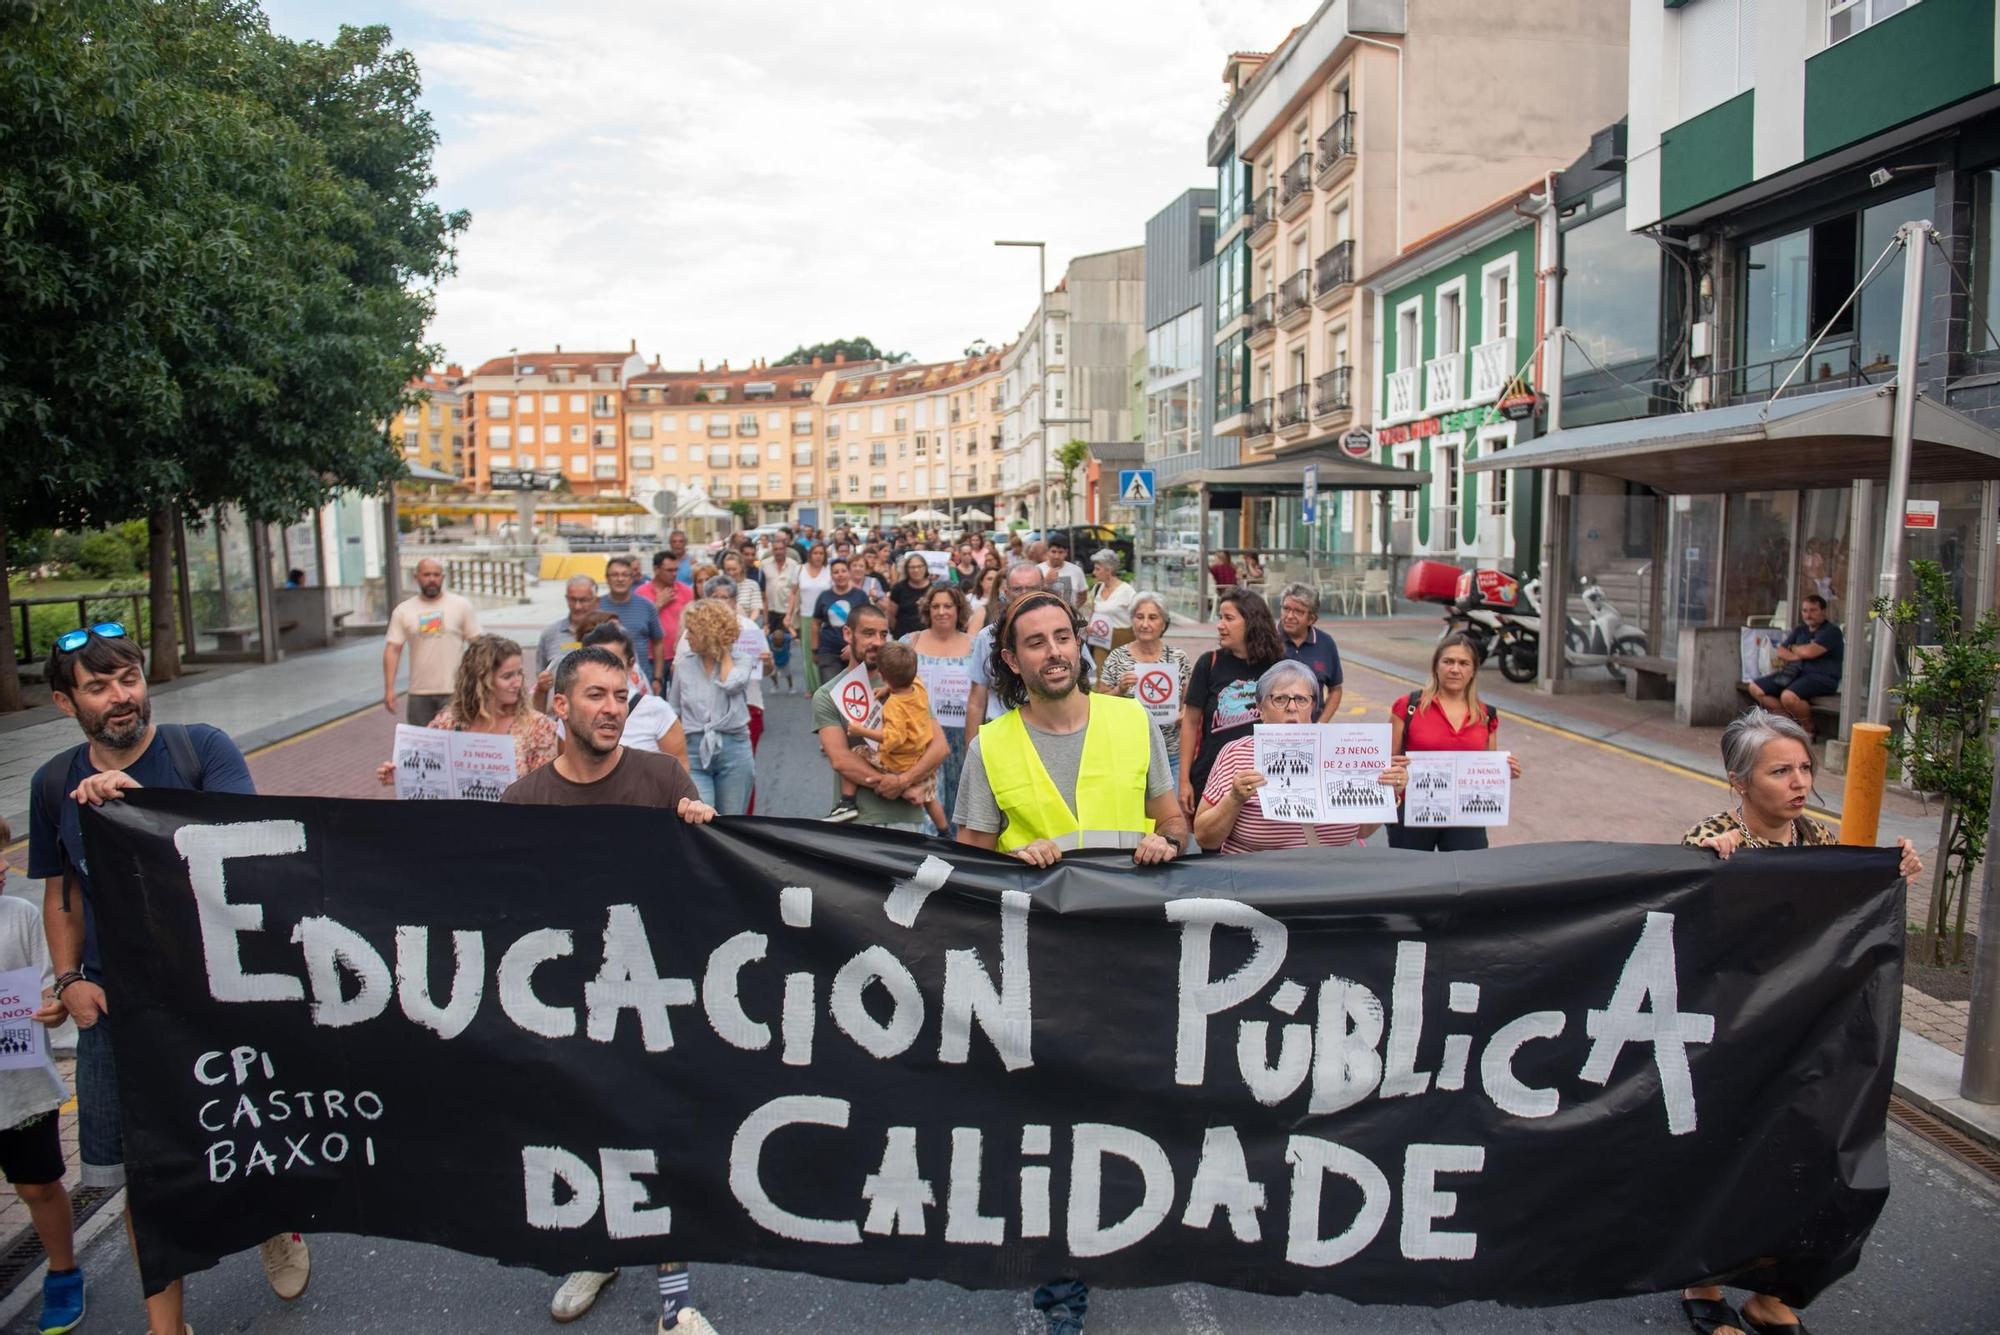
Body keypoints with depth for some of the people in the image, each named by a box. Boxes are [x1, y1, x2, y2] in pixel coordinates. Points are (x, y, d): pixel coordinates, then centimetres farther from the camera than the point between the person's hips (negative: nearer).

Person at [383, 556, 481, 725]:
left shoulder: (461, 605, 1)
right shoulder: (403, 610, 5)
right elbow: (392, 650, 2)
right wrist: (389, 688, -6)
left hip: (455, 692, -2)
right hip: (419, 693, 2)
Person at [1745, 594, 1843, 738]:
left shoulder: (1831, 631, -6)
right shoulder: (1799, 630, 19)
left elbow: (1809, 652, -19)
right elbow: (1780, 652, 13)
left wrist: (1793, 648, 3)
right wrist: (1796, 656, -9)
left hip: (1822, 677, -9)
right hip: (1796, 673, 9)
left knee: (1788, 696, -37)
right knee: (1755, 688, -3)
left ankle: (1808, 728, -9)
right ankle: (1789, 720, 0)